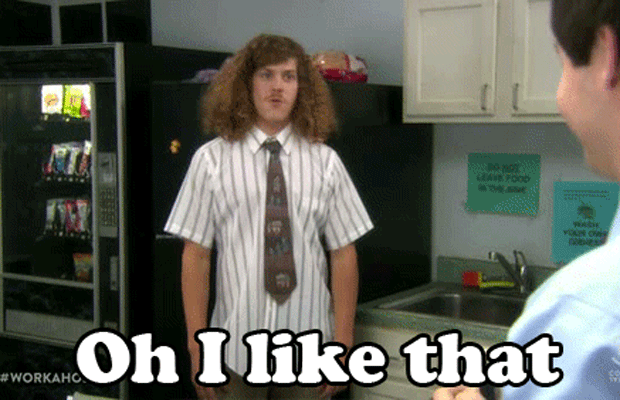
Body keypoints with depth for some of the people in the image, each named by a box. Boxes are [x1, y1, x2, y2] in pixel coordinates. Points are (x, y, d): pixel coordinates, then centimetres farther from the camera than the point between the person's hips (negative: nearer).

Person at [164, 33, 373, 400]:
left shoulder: (325, 161, 2)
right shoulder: (212, 159, -2)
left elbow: (344, 255, 1)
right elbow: (196, 256, -2)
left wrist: (343, 344, -2)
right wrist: (197, 345, -4)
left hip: (306, 352, 1)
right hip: (235, 349, -1)